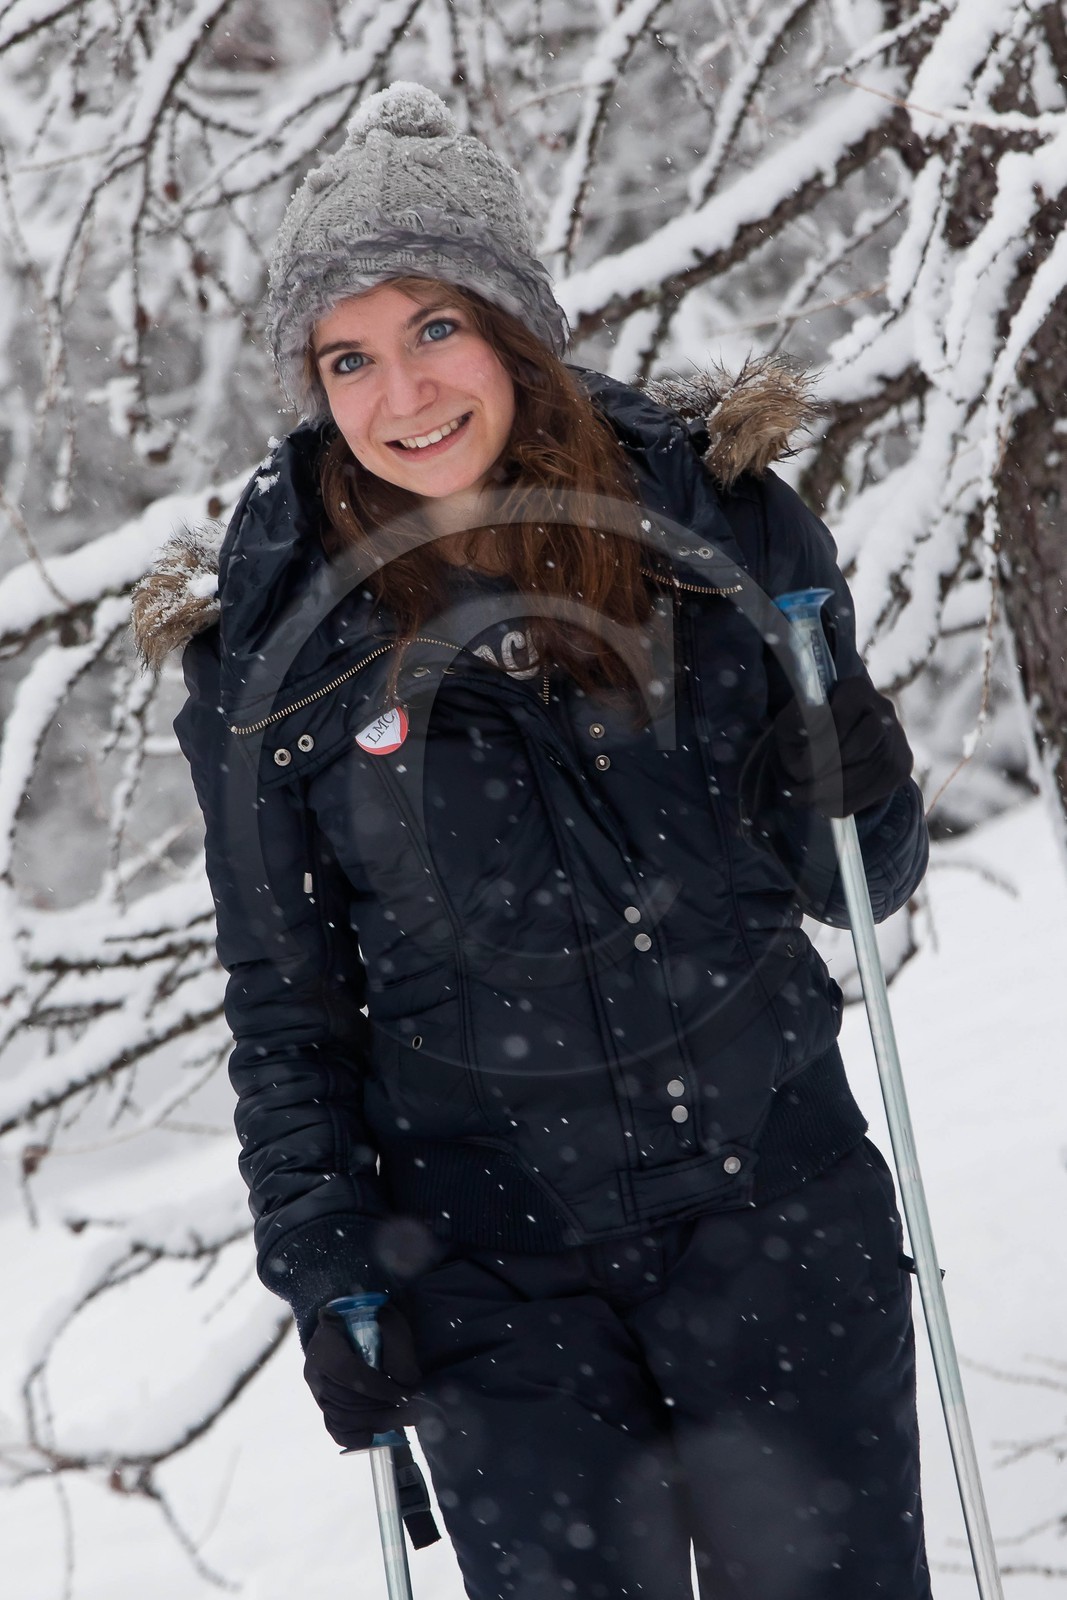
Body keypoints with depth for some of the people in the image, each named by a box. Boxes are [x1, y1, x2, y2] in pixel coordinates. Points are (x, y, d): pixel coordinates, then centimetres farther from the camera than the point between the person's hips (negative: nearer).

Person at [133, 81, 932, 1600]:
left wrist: (854, 797, -16)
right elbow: (286, 1004, 5)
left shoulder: (712, 508, -3)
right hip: (492, 1249, 0)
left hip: (775, 1191, 1)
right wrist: (322, 1270, -2)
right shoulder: (272, 638, -4)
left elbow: (851, 881, 5)